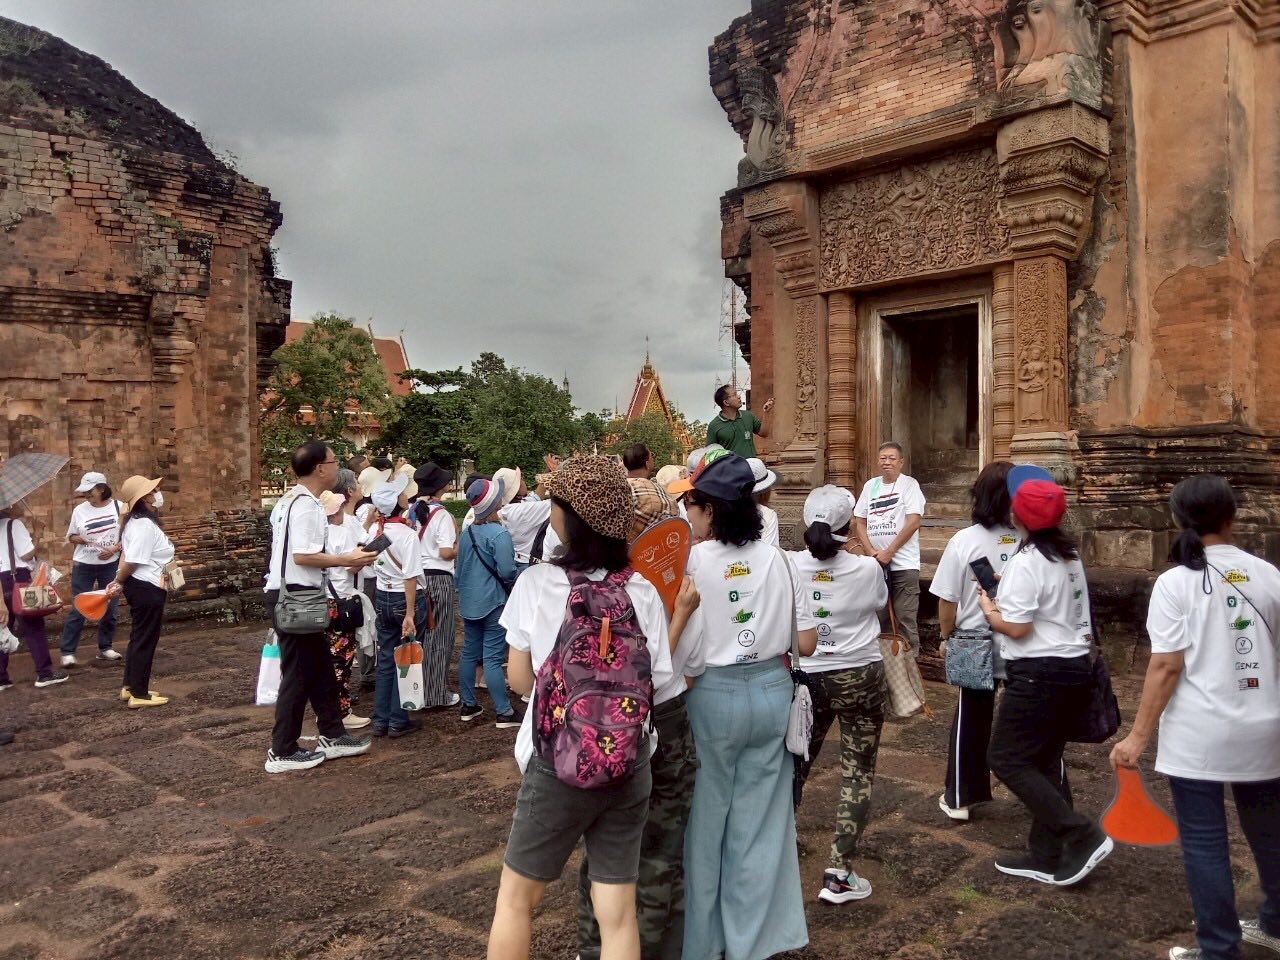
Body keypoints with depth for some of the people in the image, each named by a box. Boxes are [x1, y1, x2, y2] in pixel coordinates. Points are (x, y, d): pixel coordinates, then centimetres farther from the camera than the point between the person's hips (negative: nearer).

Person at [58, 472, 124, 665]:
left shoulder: (118, 507, -5)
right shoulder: (79, 510, -3)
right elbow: (70, 537, 7)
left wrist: (114, 549, -15)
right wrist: (78, 538, -16)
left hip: (110, 565, 1)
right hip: (83, 565, 0)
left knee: (109, 607, 8)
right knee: (78, 608, -1)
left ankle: (105, 647, 21)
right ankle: (67, 651, 6)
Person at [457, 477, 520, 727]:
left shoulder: (466, 533, 5)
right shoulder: (499, 534, -18)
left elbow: (459, 568, 12)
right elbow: (507, 572, -20)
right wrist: (514, 584, 1)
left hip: (469, 602, 7)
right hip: (493, 603, -7)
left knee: (469, 653, 14)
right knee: (493, 658, -4)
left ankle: (468, 705, 24)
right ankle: (504, 713, 3)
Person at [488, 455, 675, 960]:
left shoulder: (536, 583, -11)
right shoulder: (643, 591, -6)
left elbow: (520, 680, -3)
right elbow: (659, 683, -3)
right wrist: (680, 614, 8)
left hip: (558, 763, -2)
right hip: (630, 766, 3)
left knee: (515, 898, 18)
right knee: (618, 913, 12)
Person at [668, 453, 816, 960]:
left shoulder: (693, 559, -12)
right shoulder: (777, 558, -1)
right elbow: (807, 643, 2)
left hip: (713, 696, -4)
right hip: (771, 691, 4)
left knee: (706, 819, 12)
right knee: (760, 818, 14)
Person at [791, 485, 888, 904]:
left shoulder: (790, 566, -10)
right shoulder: (867, 568, -12)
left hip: (806, 676, 2)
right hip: (860, 676, -2)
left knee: (795, 763, 17)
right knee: (857, 773, 7)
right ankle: (839, 873, 8)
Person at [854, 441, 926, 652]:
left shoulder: (909, 484, -4)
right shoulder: (870, 485, 10)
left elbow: (913, 523, -13)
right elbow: (860, 522, 12)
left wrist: (888, 552, -13)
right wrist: (871, 552, -2)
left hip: (904, 563, -5)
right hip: (875, 563, 5)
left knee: (905, 618, -3)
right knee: (877, 617, 12)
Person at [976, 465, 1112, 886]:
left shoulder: (1026, 561, -17)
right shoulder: (1070, 556, 11)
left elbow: (1016, 627, -20)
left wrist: (988, 609, -3)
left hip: (1039, 674, -9)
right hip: (1074, 669, 9)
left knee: (1007, 759, -1)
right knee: (1045, 761, 14)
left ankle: (1083, 835, -3)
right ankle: (1046, 856, 19)